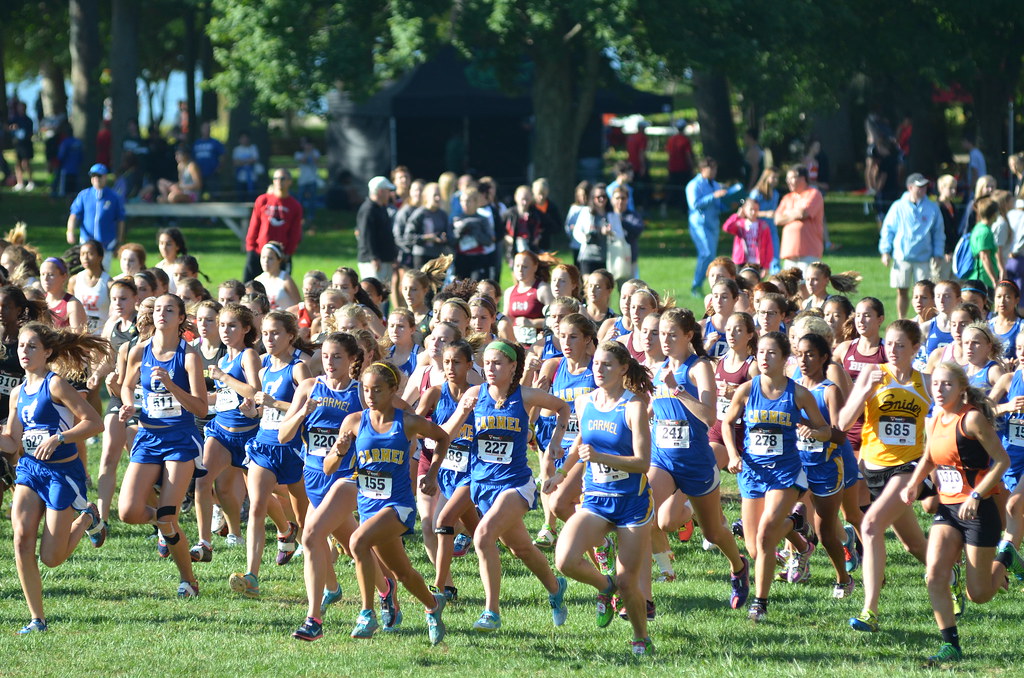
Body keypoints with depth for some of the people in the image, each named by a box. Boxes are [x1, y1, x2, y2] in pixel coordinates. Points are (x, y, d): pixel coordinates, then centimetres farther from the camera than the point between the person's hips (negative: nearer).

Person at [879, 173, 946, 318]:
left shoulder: (932, 208, 4)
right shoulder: (899, 207, 2)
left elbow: (939, 233, 10)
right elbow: (888, 229, 6)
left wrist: (937, 254, 2)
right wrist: (885, 252, -1)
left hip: (923, 258, 0)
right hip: (901, 257, 0)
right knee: (902, 291, 6)